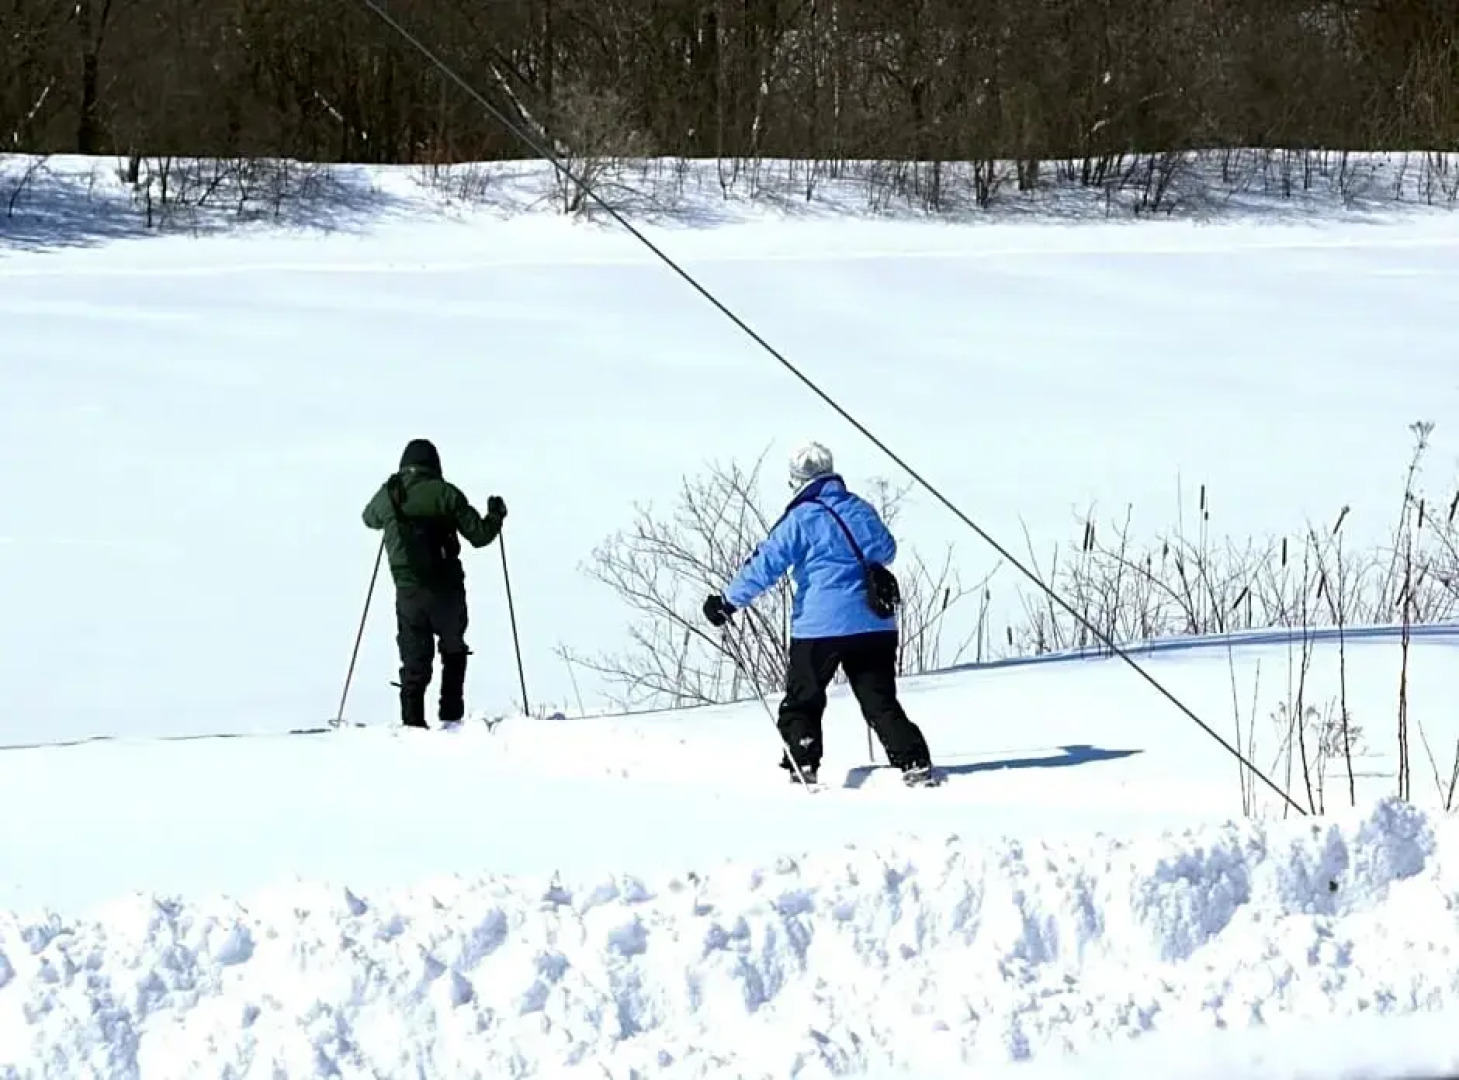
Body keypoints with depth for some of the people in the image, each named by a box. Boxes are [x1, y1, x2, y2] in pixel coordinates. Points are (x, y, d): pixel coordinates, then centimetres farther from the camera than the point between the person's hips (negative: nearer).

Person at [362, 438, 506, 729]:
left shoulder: (388, 495, 3)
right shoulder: (443, 492, -7)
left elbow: (369, 518, 27)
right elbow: (479, 535, -3)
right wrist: (495, 516, 16)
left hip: (408, 592, 2)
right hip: (446, 590, -2)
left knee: (415, 662, 8)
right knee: (454, 651, 19)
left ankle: (412, 722, -3)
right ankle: (451, 715, 13)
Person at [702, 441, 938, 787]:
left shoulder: (801, 519, -7)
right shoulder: (860, 509, 10)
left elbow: (766, 564, -10)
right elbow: (887, 550, 26)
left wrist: (729, 601, -4)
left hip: (821, 625, -5)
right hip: (876, 624, 5)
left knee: (802, 703, 8)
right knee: (880, 701, 8)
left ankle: (803, 768, -1)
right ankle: (915, 763, -3)